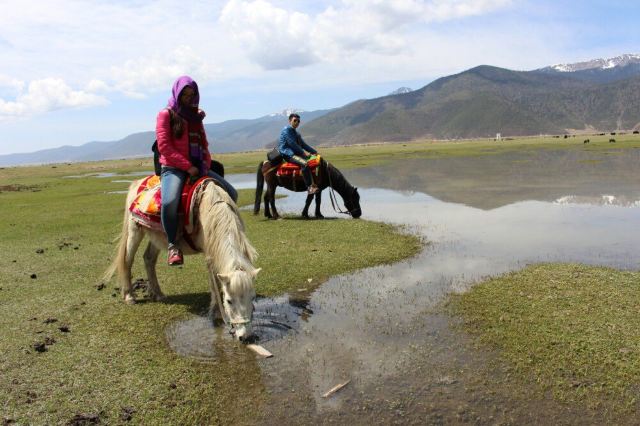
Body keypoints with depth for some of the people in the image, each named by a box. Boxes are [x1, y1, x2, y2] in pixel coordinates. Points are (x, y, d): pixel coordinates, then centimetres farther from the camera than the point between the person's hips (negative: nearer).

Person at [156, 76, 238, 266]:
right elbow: (164, 146, -9)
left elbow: (203, 144, 20)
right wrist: (187, 166, -15)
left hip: (197, 167, 6)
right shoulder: (166, 114, 1)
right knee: (169, 202, -35)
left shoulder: (196, 116, 18)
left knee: (231, 194, -4)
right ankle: (173, 244, -14)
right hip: (173, 168, -6)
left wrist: (206, 164, 2)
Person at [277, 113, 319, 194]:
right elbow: (292, 144, -15)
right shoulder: (286, 130, -7)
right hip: (288, 154, -10)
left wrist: (314, 151, 10)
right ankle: (309, 187, -33)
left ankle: (314, 184, -4)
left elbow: (303, 144, 20)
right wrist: (303, 153, -16)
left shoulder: (296, 133, 21)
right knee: (304, 163, -32)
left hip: (296, 153, 10)